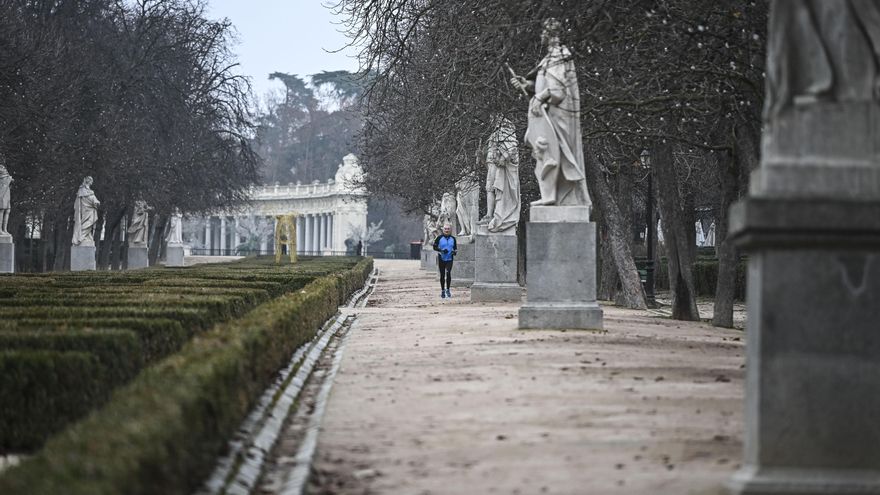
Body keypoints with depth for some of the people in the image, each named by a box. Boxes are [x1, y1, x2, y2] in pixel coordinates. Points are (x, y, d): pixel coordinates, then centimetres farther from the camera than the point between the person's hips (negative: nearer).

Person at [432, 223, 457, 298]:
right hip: (441, 258, 0)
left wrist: (455, 252, -7)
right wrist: (442, 250, -17)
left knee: (448, 273, -18)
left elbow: (455, 248, 15)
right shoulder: (439, 238, -2)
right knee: (442, 275, 6)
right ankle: (442, 291, 18)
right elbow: (435, 247, -2)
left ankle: (447, 289, -5)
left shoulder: (453, 238, 5)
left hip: (449, 259, 0)